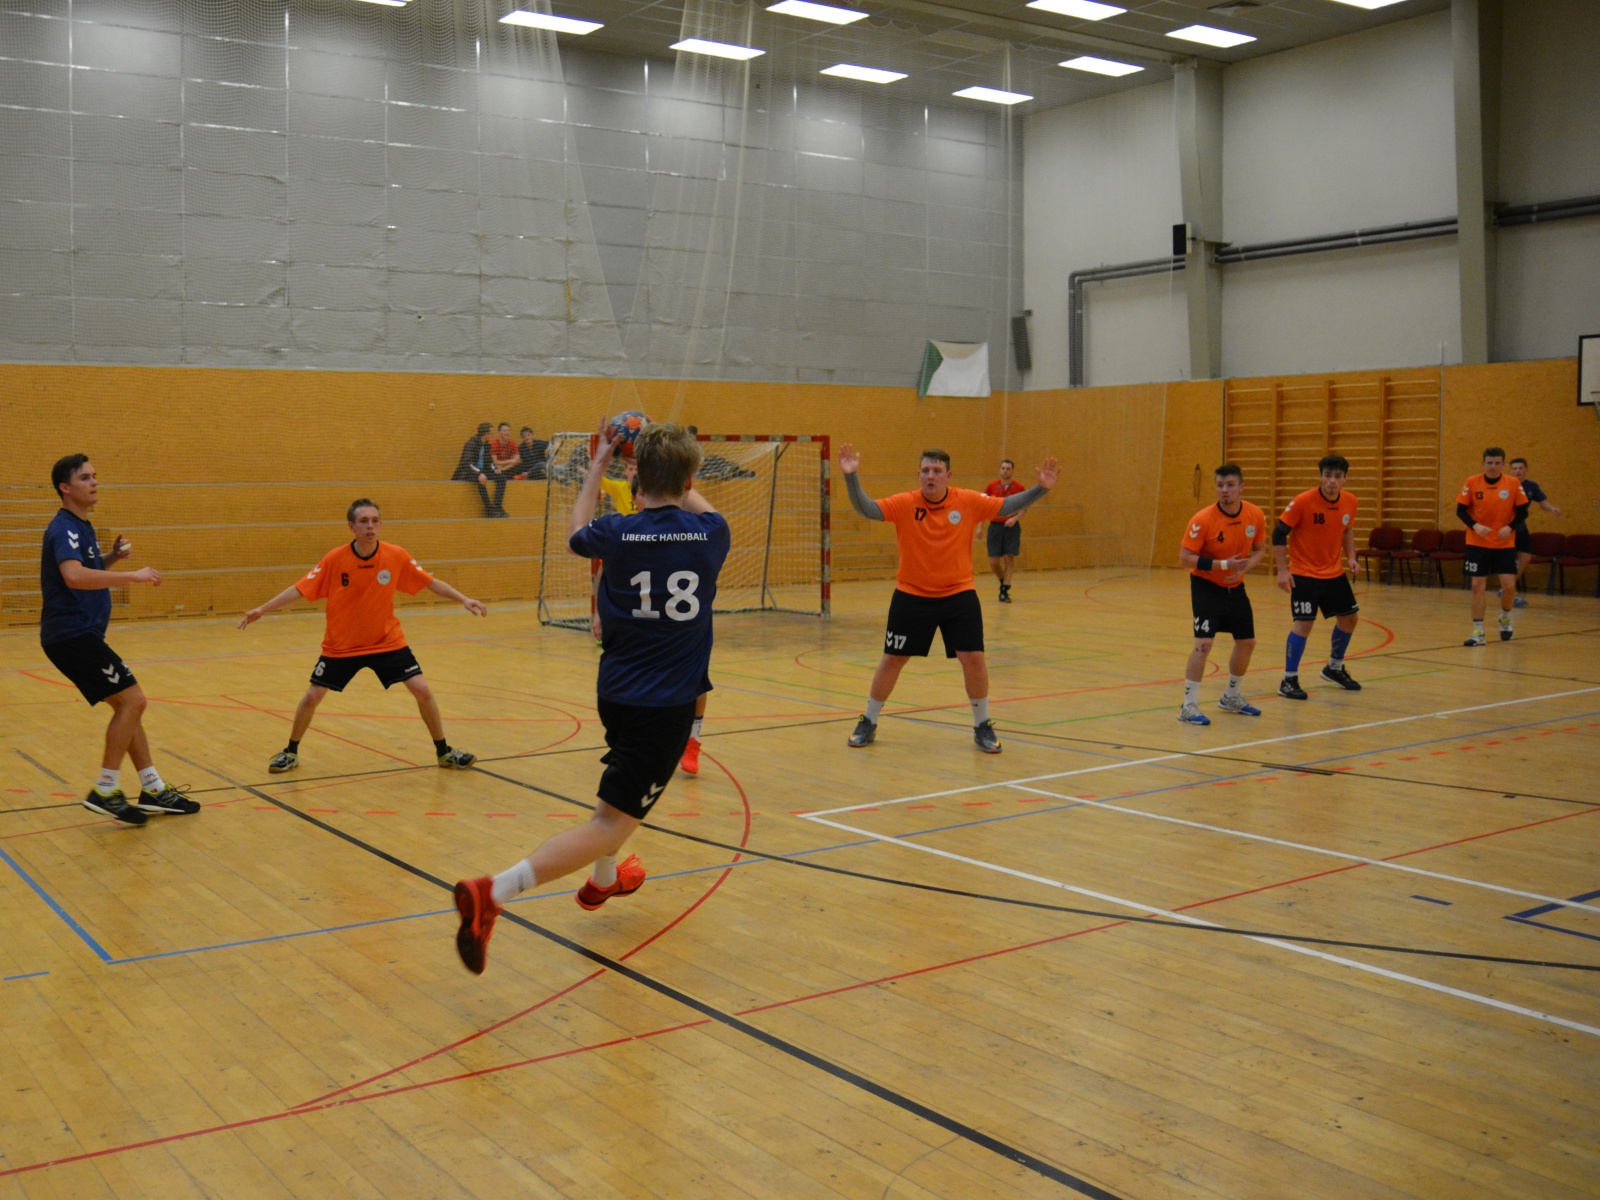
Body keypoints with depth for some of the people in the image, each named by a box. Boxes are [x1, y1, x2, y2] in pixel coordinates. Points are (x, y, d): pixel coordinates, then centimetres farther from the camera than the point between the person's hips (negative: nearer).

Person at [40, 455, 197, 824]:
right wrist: (134, 576, -31)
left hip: (79, 635, 10)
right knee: (133, 700, -12)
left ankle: (154, 791, 16)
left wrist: (114, 557, 10)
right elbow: (74, 576, -35)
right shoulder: (64, 528, -16)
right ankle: (104, 791, -6)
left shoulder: (81, 527, 16)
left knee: (129, 706, 12)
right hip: (72, 635, -10)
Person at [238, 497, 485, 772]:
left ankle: (444, 752, 10)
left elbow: (430, 583, -2)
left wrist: (463, 599, -9)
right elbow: (299, 589, -10)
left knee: (422, 690, -9)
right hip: (340, 646, 0)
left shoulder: (396, 556, -13)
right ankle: (291, 753, 26)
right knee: (312, 697, 1)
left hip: (388, 642, 0)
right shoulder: (334, 559, -15)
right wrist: (262, 610, -15)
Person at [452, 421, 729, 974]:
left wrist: (598, 465, 29)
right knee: (612, 823, -6)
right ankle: (491, 893, -23)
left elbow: (576, 532, 21)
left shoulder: (619, 533, -5)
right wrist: (672, 470, 31)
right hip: (667, 703, -4)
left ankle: (602, 880, 53)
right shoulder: (711, 534, -7)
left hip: (617, 693, 5)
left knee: (626, 780, 33)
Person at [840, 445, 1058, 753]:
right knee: (892, 659, 7)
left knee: (973, 658, -4)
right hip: (911, 597, 0)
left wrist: (1040, 488, -12)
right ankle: (868, 723, 26)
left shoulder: (968, 502, -6)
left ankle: (983, 727, 18)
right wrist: (852, 477, -33)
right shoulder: (904, 504, -10)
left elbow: (1006, 506, -1)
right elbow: (866, 509, -18)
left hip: (959, 595, 1)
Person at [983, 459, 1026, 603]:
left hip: (1011, 526, -1)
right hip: (995, 526, 1)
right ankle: (1003, 581, 27)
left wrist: (1015, 518, -18)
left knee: (1010, 558, -5)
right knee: (993, 561, -1)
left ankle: (1004, 590, 3)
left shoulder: (1018, 487, -1)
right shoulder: (992, 487, 3)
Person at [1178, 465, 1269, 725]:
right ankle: (1189, 706, -10)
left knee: (1247, 642, 12)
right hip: (1206, 586, -6)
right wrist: (1223, 564, -29)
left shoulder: (1255, 515, -9)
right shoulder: (1203, 519, -23)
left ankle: (1231, 698, 34)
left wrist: (1244, 567, -16)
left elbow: (1259, 549, 5)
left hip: (1235, 587, 6)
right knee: (1204, 643, -18)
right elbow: (1185, 557, -22)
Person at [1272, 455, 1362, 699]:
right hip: (1305, 573, -6)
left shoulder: (1350, 502, -3)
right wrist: (1282, 570, -19)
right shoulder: (1302, 502, -19)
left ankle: (1335, 668, 37)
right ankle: (1289, 680, -4)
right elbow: (1278, 534, -14)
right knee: (1304, 623, -14)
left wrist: (1351, 556, 1)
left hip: (1335, 572, 6)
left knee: (1349, 618, 14)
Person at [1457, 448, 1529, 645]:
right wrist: (1475, 526, -18)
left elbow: (1522, 511, 1)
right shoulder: (1472, 483, -4)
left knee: (1509, 585, -6)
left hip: (1505, 544, 0)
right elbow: (1461, 510, -1)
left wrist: (1510, 527, -16)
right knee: (1478, 586, -2)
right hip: (1478, 544, 0)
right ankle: (1478, 632, 6)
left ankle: (1505, 618, 25)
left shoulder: (1513, 483, -3)